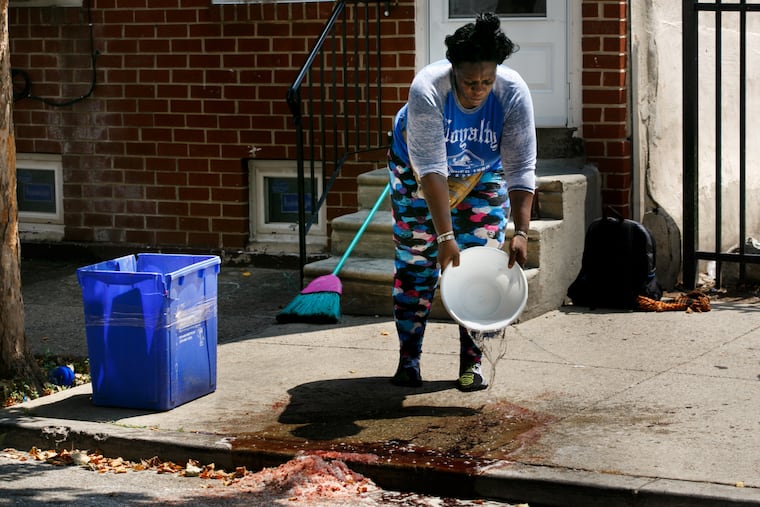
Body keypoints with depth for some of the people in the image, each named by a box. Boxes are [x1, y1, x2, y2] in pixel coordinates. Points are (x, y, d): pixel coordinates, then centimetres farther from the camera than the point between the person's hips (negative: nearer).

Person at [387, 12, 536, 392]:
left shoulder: (513, 93, -32)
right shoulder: (427, 90, -38)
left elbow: (520, 169, -31)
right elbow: (431, 169, -39)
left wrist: (521, 232, -39)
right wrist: (445, 236, -42)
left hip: (484, 173, 2)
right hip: (418, 168, -1)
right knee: (416, 261, -1)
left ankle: (472, 361, 3)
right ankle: (408, 360, 8)